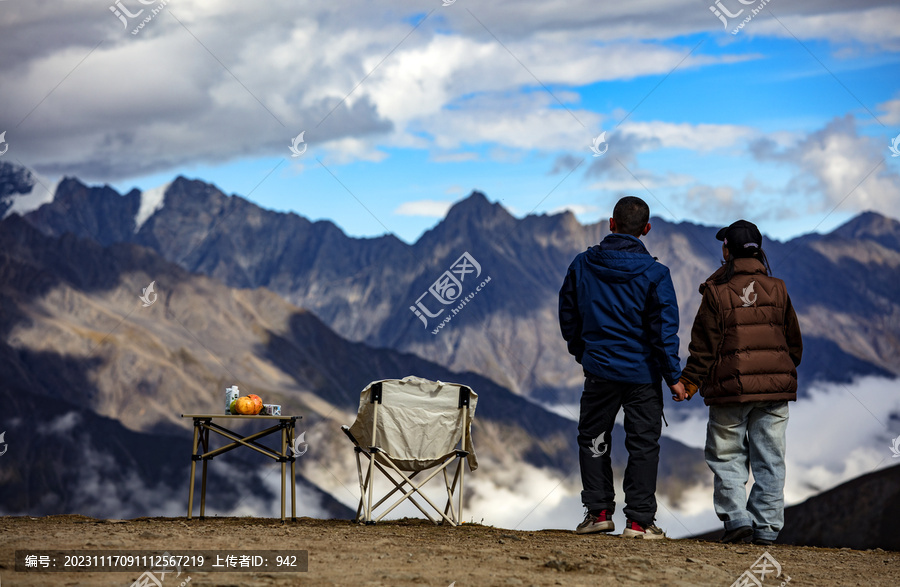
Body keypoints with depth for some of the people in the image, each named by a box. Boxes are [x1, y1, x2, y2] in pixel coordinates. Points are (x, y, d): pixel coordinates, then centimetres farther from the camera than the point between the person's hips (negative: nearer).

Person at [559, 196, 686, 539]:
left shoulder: (582, 265, -1)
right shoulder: (654, 274, -10)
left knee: (593, 439, 16)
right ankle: (639, 520, 4)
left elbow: (567, 317, 9)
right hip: (643, 372, -2)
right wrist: (673, 376, -3)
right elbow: (664, 329, -10)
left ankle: (598, 511, 13)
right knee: (643, 444, 6)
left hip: (598, 369, 2)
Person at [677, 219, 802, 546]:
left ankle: (736, 517, -6)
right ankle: (767, 528, 6)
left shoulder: (717, 292, -6)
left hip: (731, 389, -3)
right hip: (775, 387, 3)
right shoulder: (777, 289, 6)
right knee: (769, 458, 7)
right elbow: (794, 343, 13)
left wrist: (689, 382, 4)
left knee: (726, 456, 7)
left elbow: (704, 347, -6)